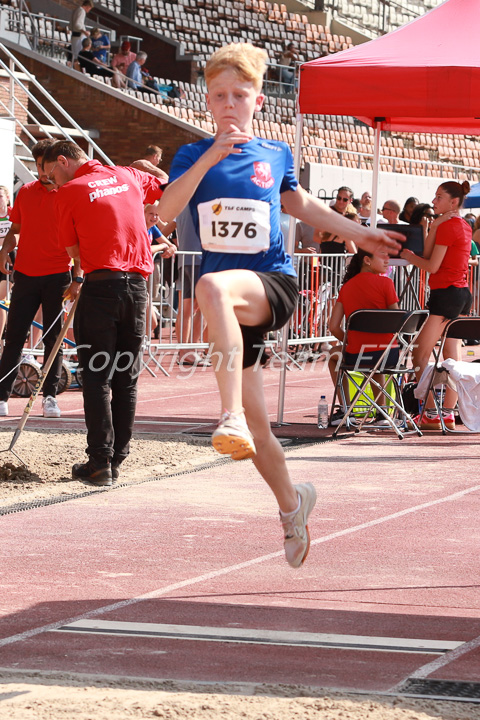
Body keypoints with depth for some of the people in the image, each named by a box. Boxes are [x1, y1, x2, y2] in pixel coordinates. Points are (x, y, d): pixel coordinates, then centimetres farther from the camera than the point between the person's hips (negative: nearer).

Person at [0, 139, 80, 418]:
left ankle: (50, 396, 9)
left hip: (58, 275, -3)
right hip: (26, 274, 3)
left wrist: (77, 278, -8)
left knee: (53, 338, 3)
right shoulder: (25, 192, 9)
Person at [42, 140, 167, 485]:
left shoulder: (70, 192, -1)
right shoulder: (128, 176, 12)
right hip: (138, 284, 5)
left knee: (97, 378, 0)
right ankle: (117, 459, 13)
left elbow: (74, 251, 3)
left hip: (101, 284, -4)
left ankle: (100, 461, -4)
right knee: (126, 378, 10)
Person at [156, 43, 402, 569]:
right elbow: (165, 211, -14)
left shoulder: (276, 155, 7)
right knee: (256, 428, 7)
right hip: (229, 306, 3)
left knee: (213, 286, -39)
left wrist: (358, 234, 27)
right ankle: (291, 504, 34)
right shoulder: (193, 156, 4)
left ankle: (232, 417, -46)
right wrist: (212, 157, -23)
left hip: (273, 284, -3)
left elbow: (299, 203, 27)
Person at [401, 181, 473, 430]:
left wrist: (409, 257, 1)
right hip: (462, 292, 10)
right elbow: (430, 255, 10)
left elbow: (432, 266, -14)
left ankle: (430, 415, -11)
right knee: (452, 356, 10)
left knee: (420, 355, -8)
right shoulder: (463, 226, 16)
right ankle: (449, 415, 11)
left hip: (445, 293, -10)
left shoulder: (447, 226, -13)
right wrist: (435, 227, 1)